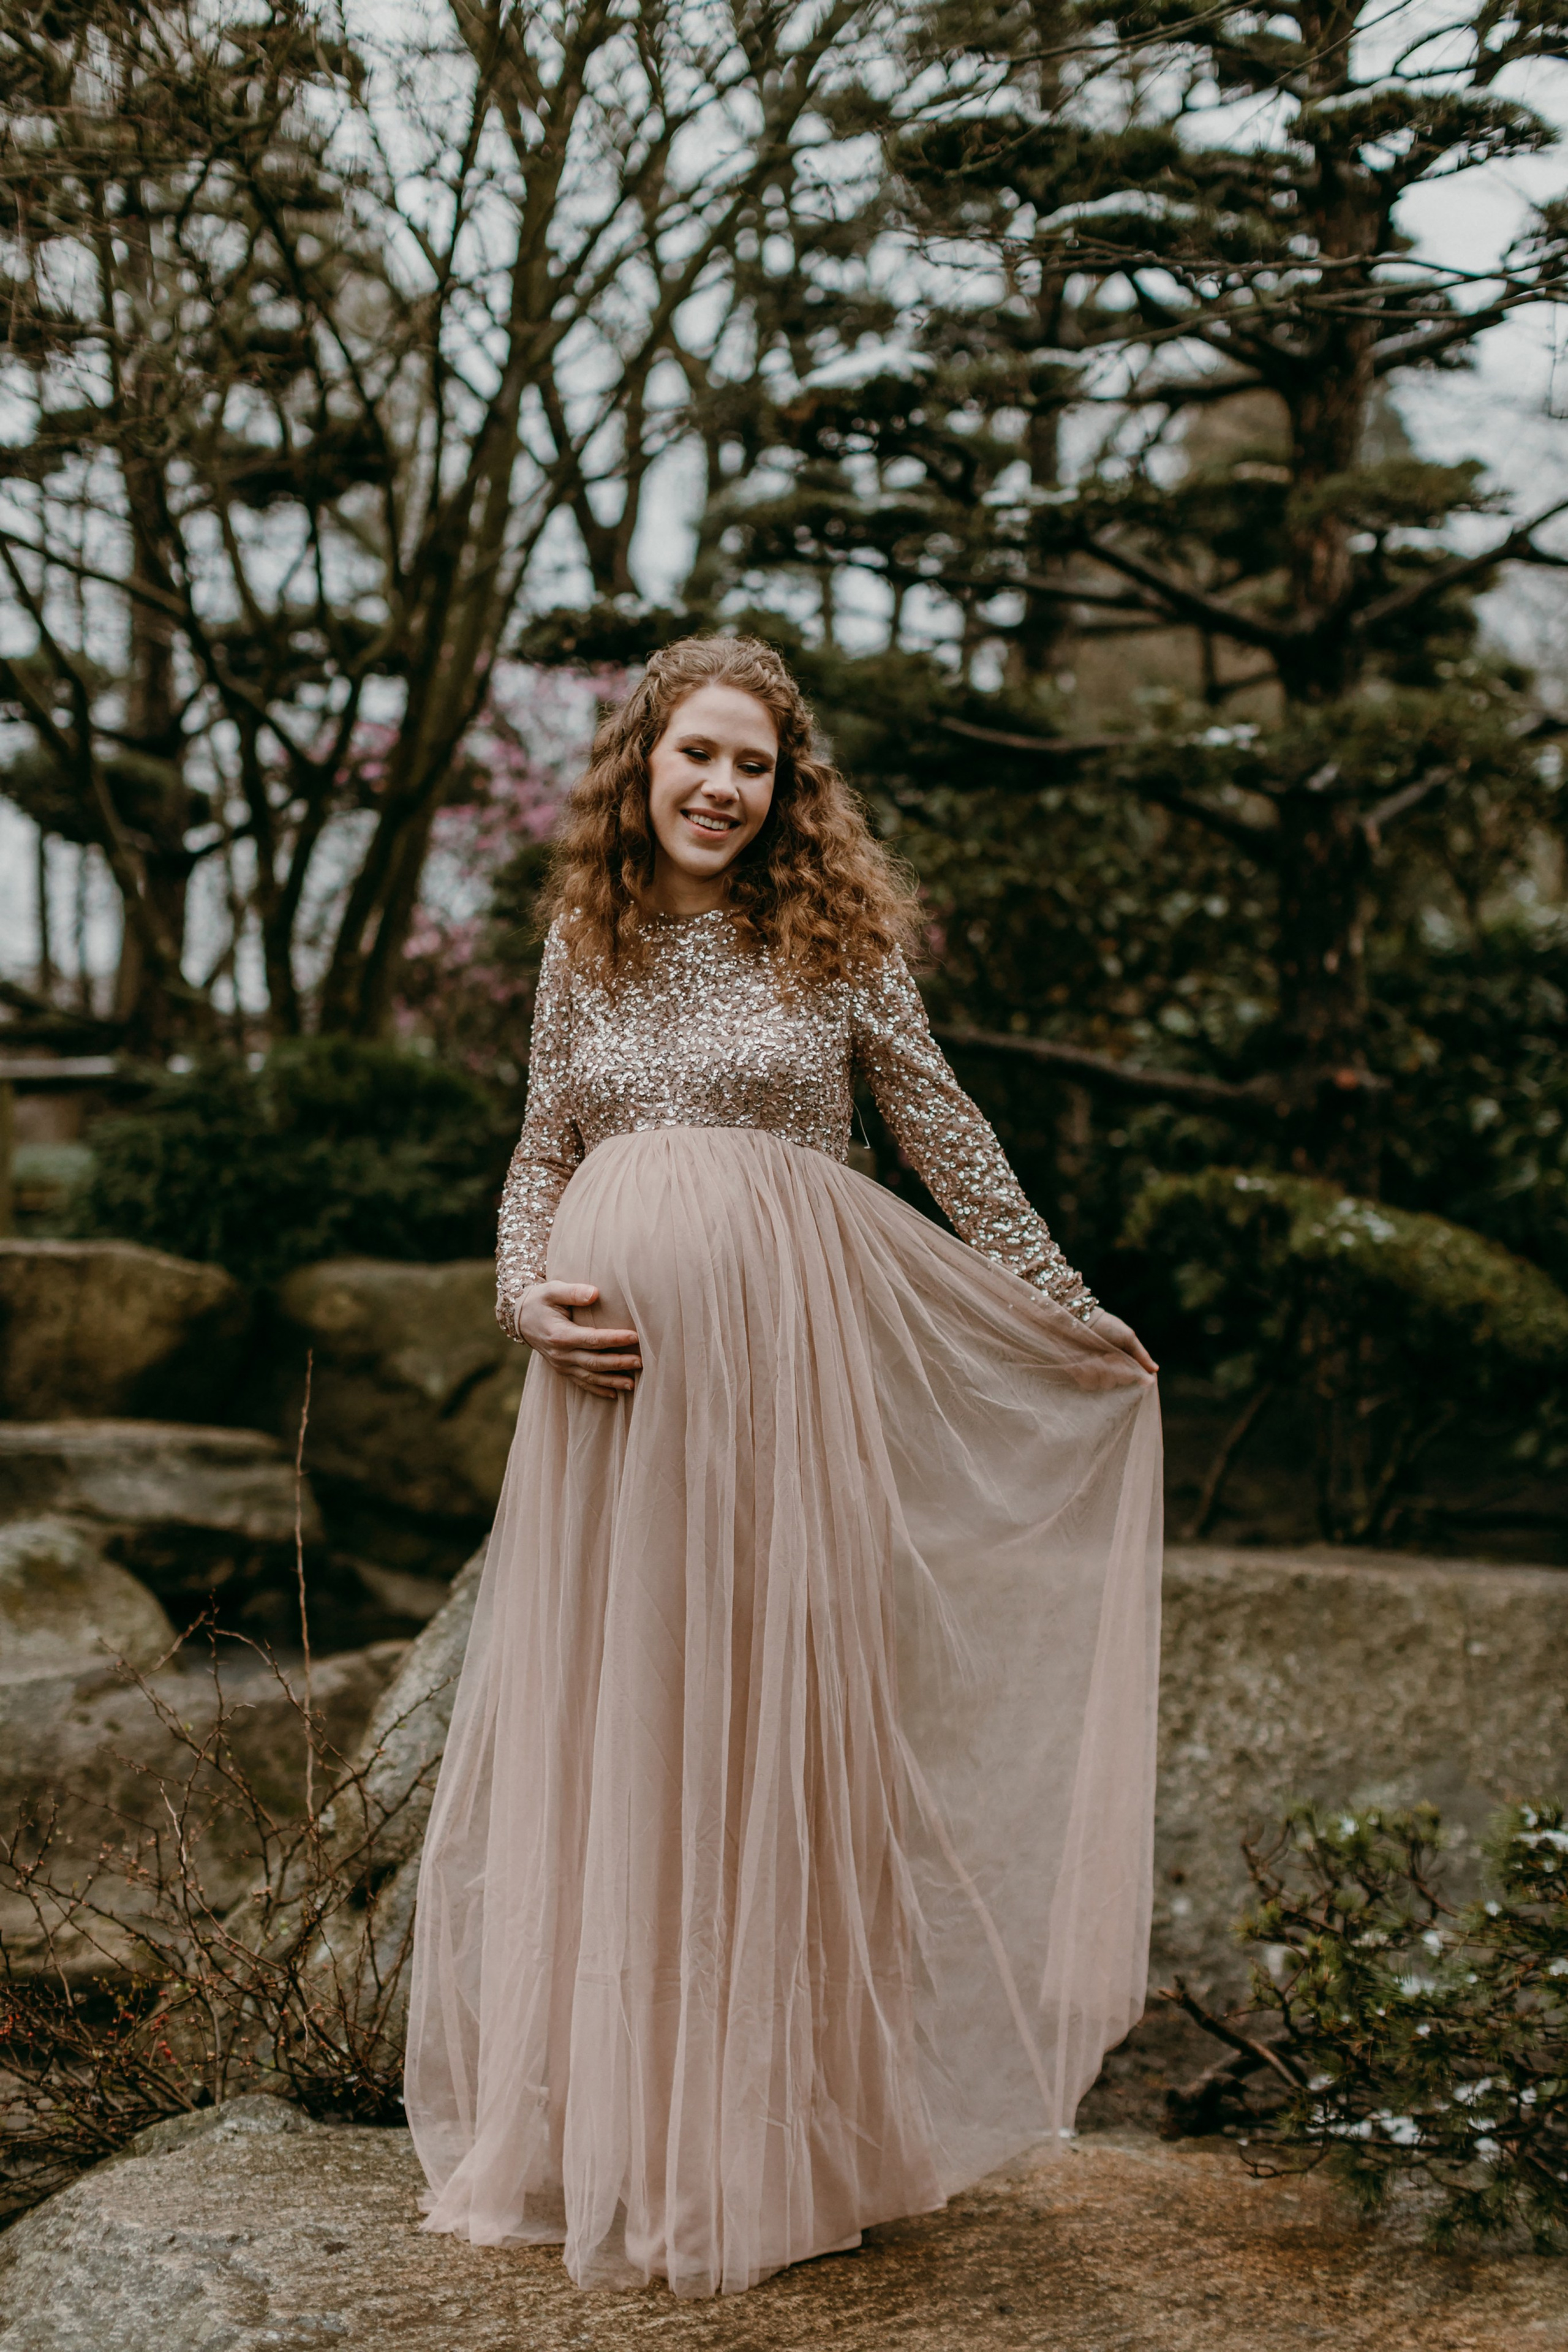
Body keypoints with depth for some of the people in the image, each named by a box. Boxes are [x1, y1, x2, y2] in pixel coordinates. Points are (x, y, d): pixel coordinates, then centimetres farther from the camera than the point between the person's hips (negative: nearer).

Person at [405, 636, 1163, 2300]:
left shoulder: (834, 940, 3)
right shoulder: (582, 943, 11)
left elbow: (949, 1141, 8)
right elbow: (541, 1152, 15)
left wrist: (1075, 1318, 10)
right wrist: (530, 1299, -3)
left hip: (780, 1350, -3)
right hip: (615, 1353, 3)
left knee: (778, 1710, 1)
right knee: (604, 1718, 5)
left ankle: (777, 2140, 14)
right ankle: (612, 2130, 18)